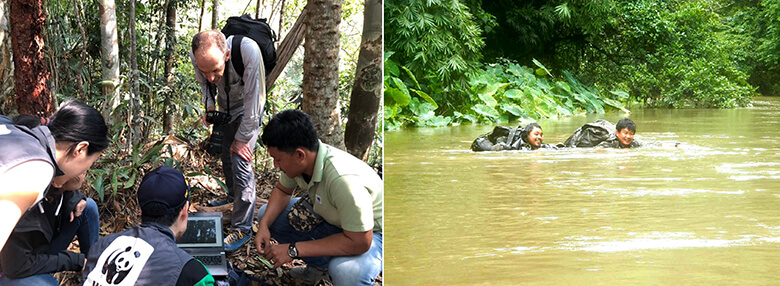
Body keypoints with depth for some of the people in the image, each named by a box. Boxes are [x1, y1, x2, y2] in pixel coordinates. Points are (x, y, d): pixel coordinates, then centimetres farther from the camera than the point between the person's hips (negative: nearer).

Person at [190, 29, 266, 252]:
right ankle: (233, 196, 48)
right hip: (225, 107, 5)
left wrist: (242, 138, -23)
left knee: (240, 160, -16)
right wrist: (209, 106, -15)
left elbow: (254, 98, -31)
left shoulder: (248, 51, -43)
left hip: (247, 109, -5)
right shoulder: (196, 55, -28)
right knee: (225, 152, 21)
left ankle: (242, 228, -9)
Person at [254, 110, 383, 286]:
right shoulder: (298, 159, -15)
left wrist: (293, 250, -31)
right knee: (266, 214, -1)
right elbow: (282, 190, 7)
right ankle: (318, 265, 14)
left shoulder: (344, 181, -40)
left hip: (369, 232, -8)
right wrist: (264, 226, -13)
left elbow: (359, 242, -36)